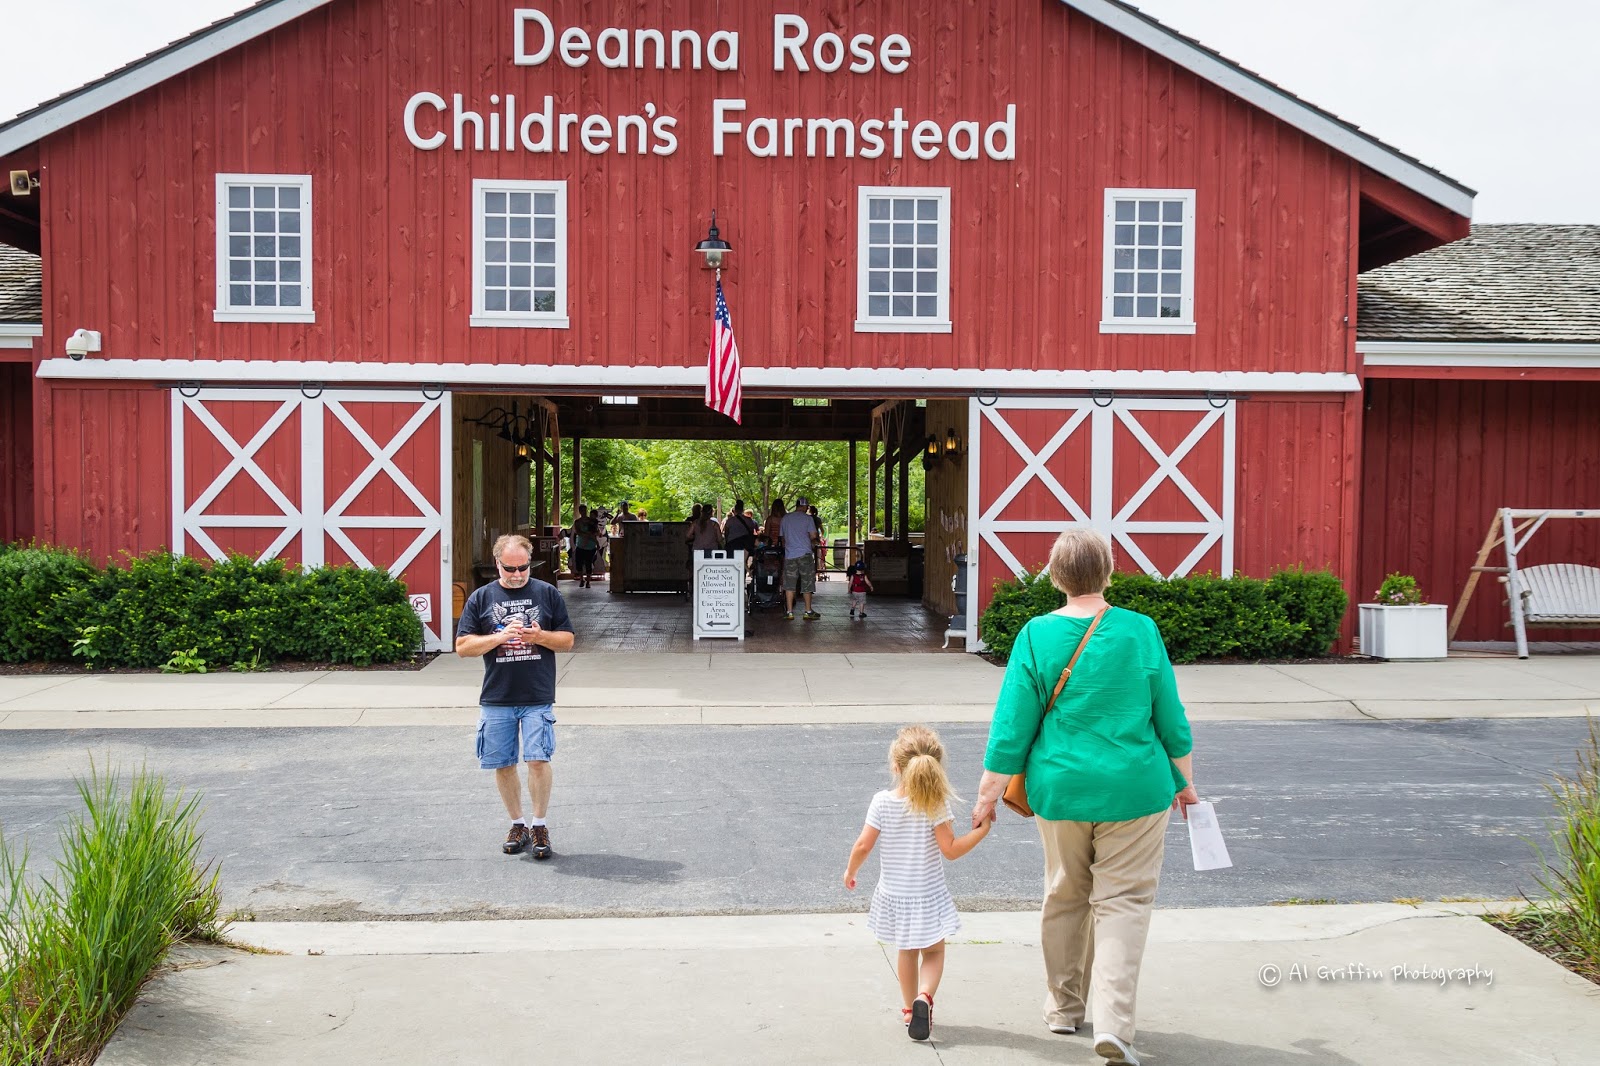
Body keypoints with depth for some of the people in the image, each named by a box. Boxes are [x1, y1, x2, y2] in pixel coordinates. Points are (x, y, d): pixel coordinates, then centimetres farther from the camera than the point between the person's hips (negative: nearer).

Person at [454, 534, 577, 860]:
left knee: (538, 760, -8)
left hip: (538, 698, -1)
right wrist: (500, 637, -13)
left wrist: (541, 636, -13)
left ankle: (539, 825, 8)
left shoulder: (547, 593, 5)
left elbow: (568, 640, 7)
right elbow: (463, 646, 1)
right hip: (496, 699, 2)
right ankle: (517, 824, 24)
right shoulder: (481, 598, 6)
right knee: (503, 765, 8)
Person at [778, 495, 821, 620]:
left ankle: (789, 612, 2)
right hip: (805, 554, -3)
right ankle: (808, 612, 6)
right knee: (807, 583, 4)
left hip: (789, 555, 3)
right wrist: (813, 544, 15)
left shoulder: (784, 519, 10)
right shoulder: (807, 518, -2)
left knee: (789, 584, 4)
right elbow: (813, 536, -5)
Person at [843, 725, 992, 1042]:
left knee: (907, 952, 24)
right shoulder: (936, 804, -17)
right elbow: (950, 849, -17)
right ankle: (924, 995, -13)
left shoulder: (882, 802, -11)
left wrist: (851, 871, 7)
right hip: (928, 896, -2)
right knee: (933, 953, 13)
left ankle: (909, 1008, 30)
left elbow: (863, 844, -11)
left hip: (893, 895, 3)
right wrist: (982, 830, -6)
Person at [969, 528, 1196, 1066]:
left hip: (1060, 788, 1)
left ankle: (1064, 1008, 31)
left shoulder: (1036, 635, -8)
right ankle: (1112, 1023, -4)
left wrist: (988, 795, 3)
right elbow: (1171, 719, 2)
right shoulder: (1141, 631, -6)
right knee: (1123, 901, 6)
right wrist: (1183, 782, 16)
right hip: (1134, 789, -1)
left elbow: (1012, 728, -6)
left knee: (1064, 896, 17)